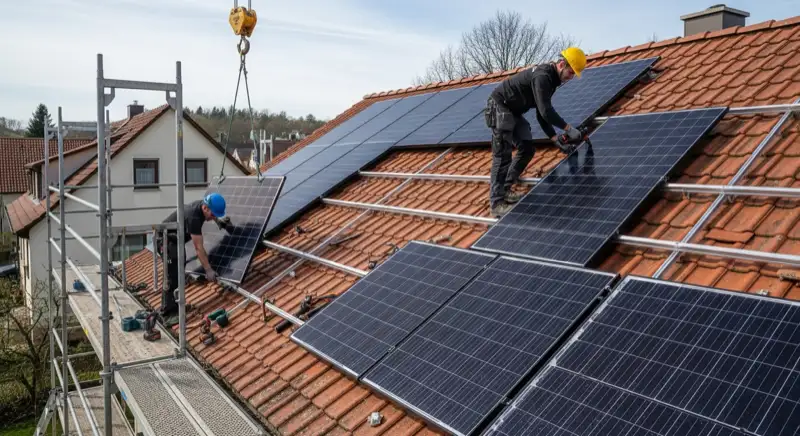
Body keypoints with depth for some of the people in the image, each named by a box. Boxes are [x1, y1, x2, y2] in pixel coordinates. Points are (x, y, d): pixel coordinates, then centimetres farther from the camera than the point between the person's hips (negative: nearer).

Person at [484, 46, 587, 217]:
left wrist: (555, 138, 4)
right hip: (499, 107, -10)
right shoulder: (542, 76, -23)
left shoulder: (551, 79, 9)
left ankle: (505, 190, 16)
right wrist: (568, 128, -21)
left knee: (527, 150, 9)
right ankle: (497, 203, -10)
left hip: (512, 111, 10)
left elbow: (542, 113, 11)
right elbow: (545, 111, -29)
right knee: (502, 156, -12)